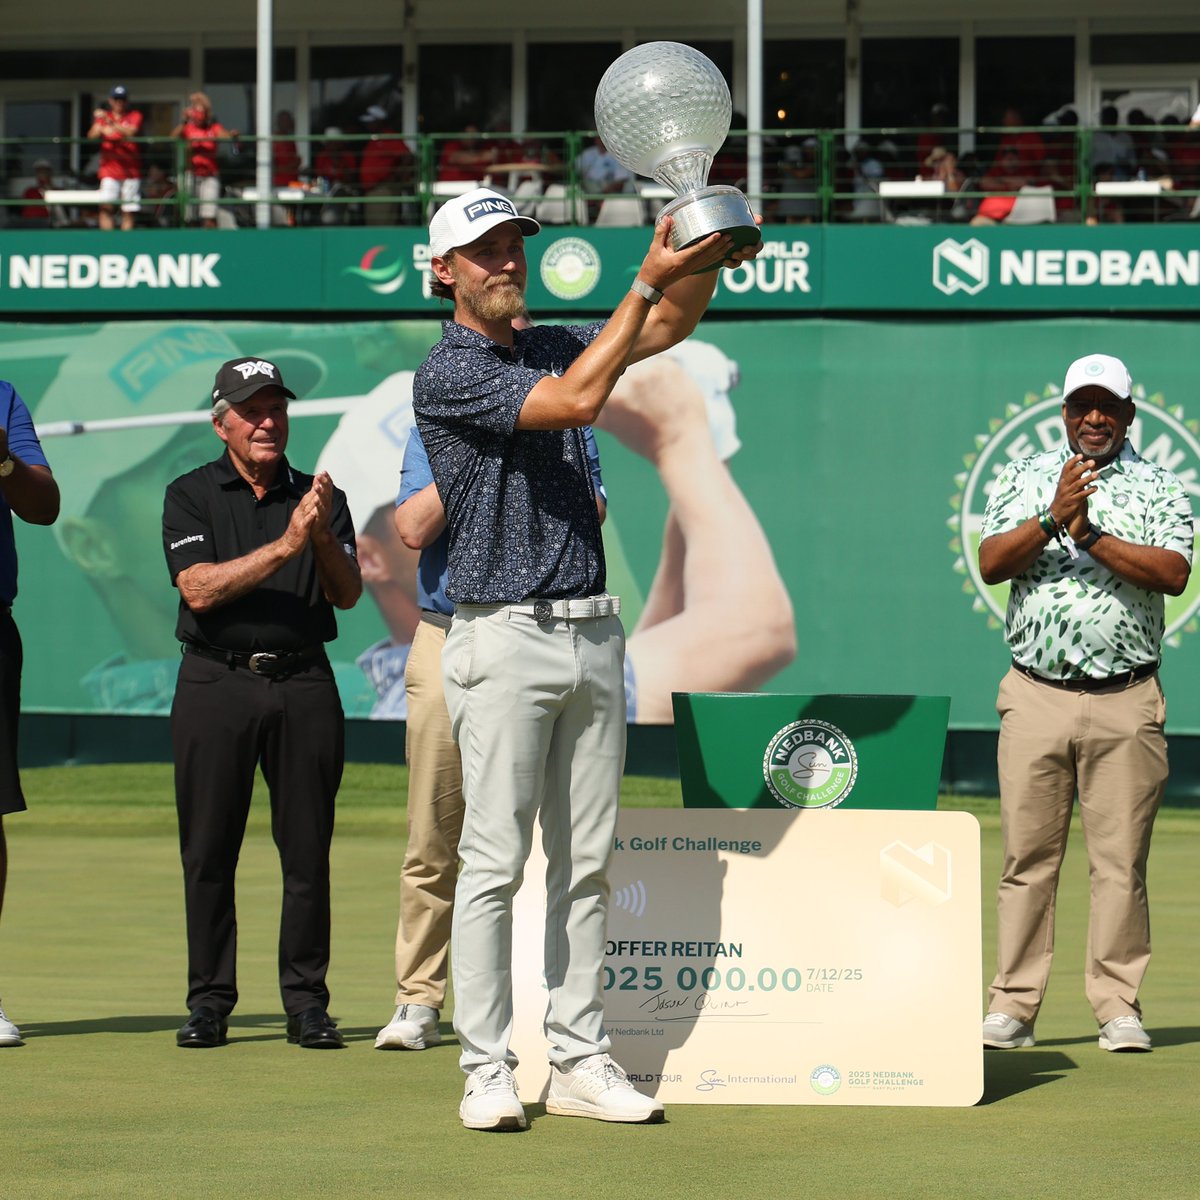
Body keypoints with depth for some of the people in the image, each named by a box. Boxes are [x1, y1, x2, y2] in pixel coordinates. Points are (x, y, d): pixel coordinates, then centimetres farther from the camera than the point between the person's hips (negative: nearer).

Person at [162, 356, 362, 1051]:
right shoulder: (190, 496, 5)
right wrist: (284, 545, -18)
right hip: (216, 684, -1)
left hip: (304, 686, 2)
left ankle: (306, 1001, 5)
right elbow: (200, 589, -10)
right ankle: (210, 1000, 6)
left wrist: (323, 537, -17)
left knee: (308, 850, 0)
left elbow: (348, 594, 2)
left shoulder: (318, 497, 12)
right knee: (208, 851, 0)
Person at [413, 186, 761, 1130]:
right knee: (495, 860, -5)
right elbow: (575, 402, -19)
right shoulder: (447, 374, -7)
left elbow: (671, 326, 13)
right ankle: (487, 1070, -2)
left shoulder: (556, 344, 16)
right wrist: (648, 278, -21)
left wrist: (704, 263, -9)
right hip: (504, 634, -7)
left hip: (593, 634, 7)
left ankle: (581, 1062, 11)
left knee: (586, 863, 7)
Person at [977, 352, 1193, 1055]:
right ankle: (1014, 1007, 4)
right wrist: (1054, 519, -17)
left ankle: (1119, 1005, 5)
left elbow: (1173, 573, -9)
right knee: (1028, 856, 1)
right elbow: (991, 564, -3)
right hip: (1036, 698, 1)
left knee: (1121, 860, -1)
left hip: (1126, 702, -1)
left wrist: (1091, 536, -16)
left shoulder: (1160, 488, 7)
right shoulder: (1025, 479, 11)